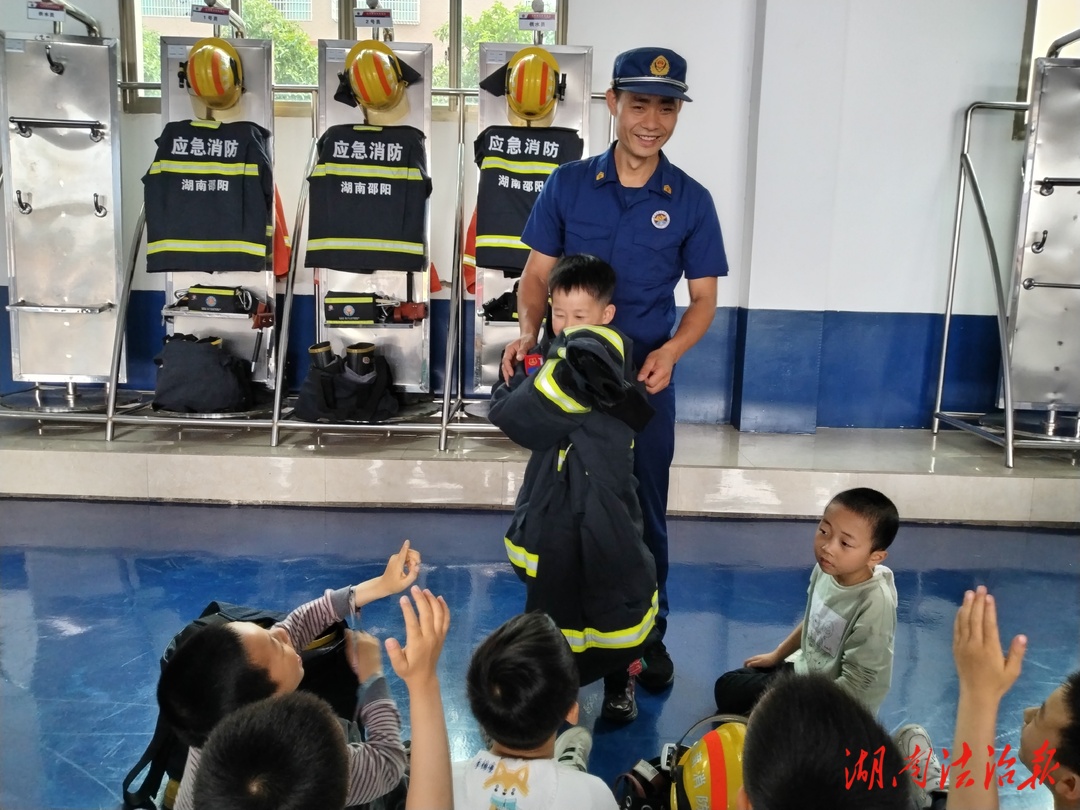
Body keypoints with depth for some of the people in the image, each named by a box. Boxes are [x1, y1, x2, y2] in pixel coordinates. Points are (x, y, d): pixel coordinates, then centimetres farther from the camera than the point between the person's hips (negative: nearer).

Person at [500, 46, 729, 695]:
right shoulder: (568, 185, -2)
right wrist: (528, 333, -16)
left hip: (645, 381, 0)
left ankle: (649, 635, 29)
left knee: (644, 510, 10)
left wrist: (670, 351, -18)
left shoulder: (691, 201, -3)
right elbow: (538, 274, 2)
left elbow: (703, 299, 1)